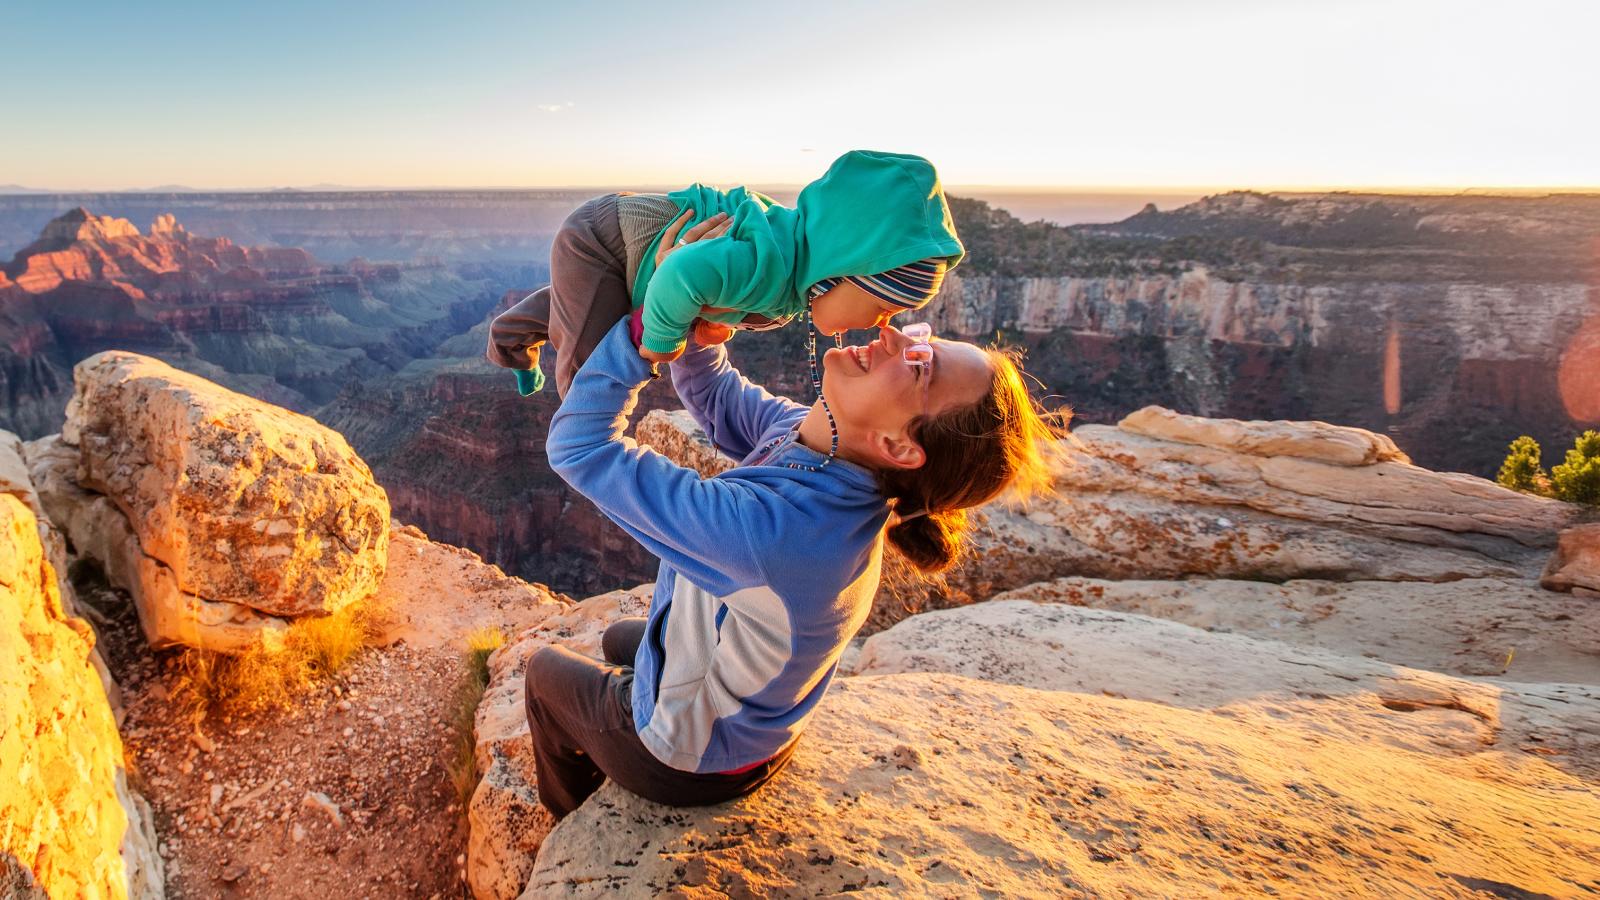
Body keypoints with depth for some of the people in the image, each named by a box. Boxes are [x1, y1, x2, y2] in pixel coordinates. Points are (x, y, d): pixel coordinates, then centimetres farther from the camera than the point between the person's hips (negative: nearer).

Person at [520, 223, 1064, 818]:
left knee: (547, 669, 24)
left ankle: (575, 826, 53)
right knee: (620, 640, 34)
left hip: (691, 758, -6)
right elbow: (715, 396, -4)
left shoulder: (773, 528, -46)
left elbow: (579, 444, -37)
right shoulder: (816, 436, -21)